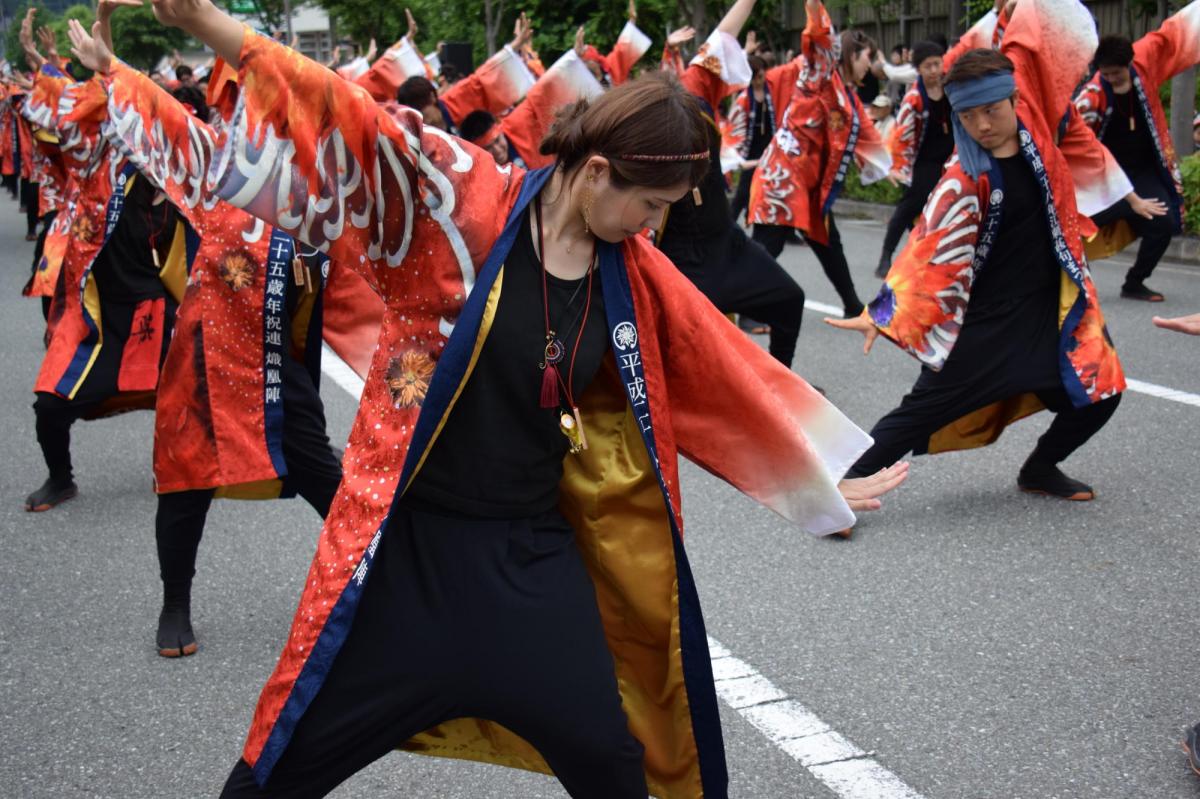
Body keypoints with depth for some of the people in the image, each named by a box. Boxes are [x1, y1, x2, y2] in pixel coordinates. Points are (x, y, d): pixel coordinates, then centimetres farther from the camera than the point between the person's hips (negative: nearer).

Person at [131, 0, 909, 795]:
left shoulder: (636, 275, 1)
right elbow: (350, 117, -19)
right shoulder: (462, 200, -12)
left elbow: (735, 380, 11)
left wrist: (822, 475, 20)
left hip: (531, 552, 4)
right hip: (409, 547, -4)